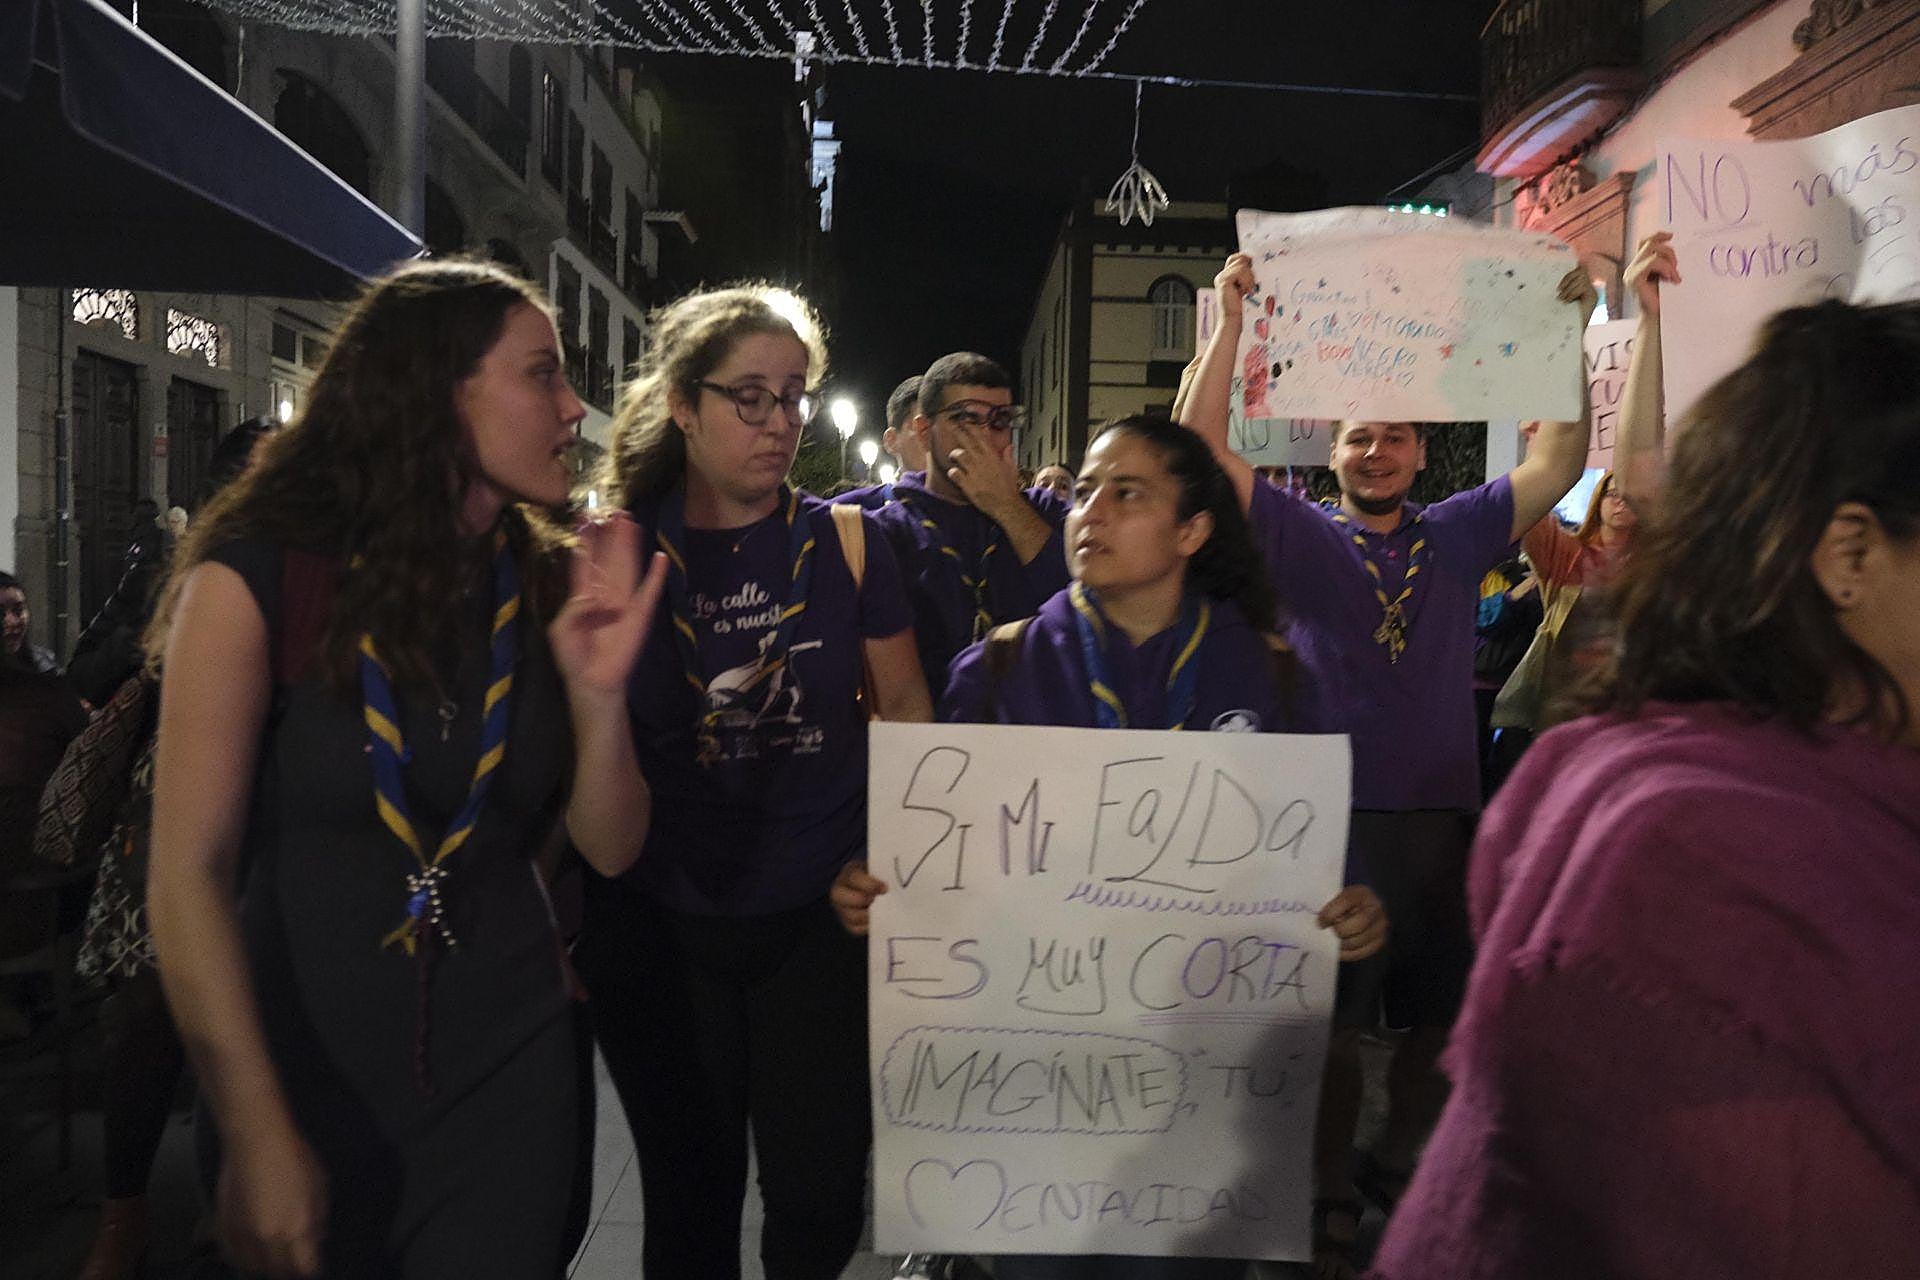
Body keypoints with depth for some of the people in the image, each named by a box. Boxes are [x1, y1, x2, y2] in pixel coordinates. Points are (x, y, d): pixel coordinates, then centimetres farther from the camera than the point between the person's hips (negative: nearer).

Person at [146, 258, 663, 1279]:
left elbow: (609, 846, -1)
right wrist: (258, 1135, -16)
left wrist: (596, 690, -18)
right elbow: (188, 871, -14)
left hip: (504, 1069, 3)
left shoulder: (549, 586, -2)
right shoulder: (257, 577, -14)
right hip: (305, 1068, -2)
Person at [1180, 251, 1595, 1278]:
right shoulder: (1300, 534, 0)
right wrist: (1231, 323, -15)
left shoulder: (1458, 535, 10)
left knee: (1445, 1020, 14)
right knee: (1334, 1028, 4)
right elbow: (1199, 449, -10)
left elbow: (1559, 461, 4)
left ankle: (1396, 1167, 37)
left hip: (1444, 817, 4)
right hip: (1335, 819, -3)